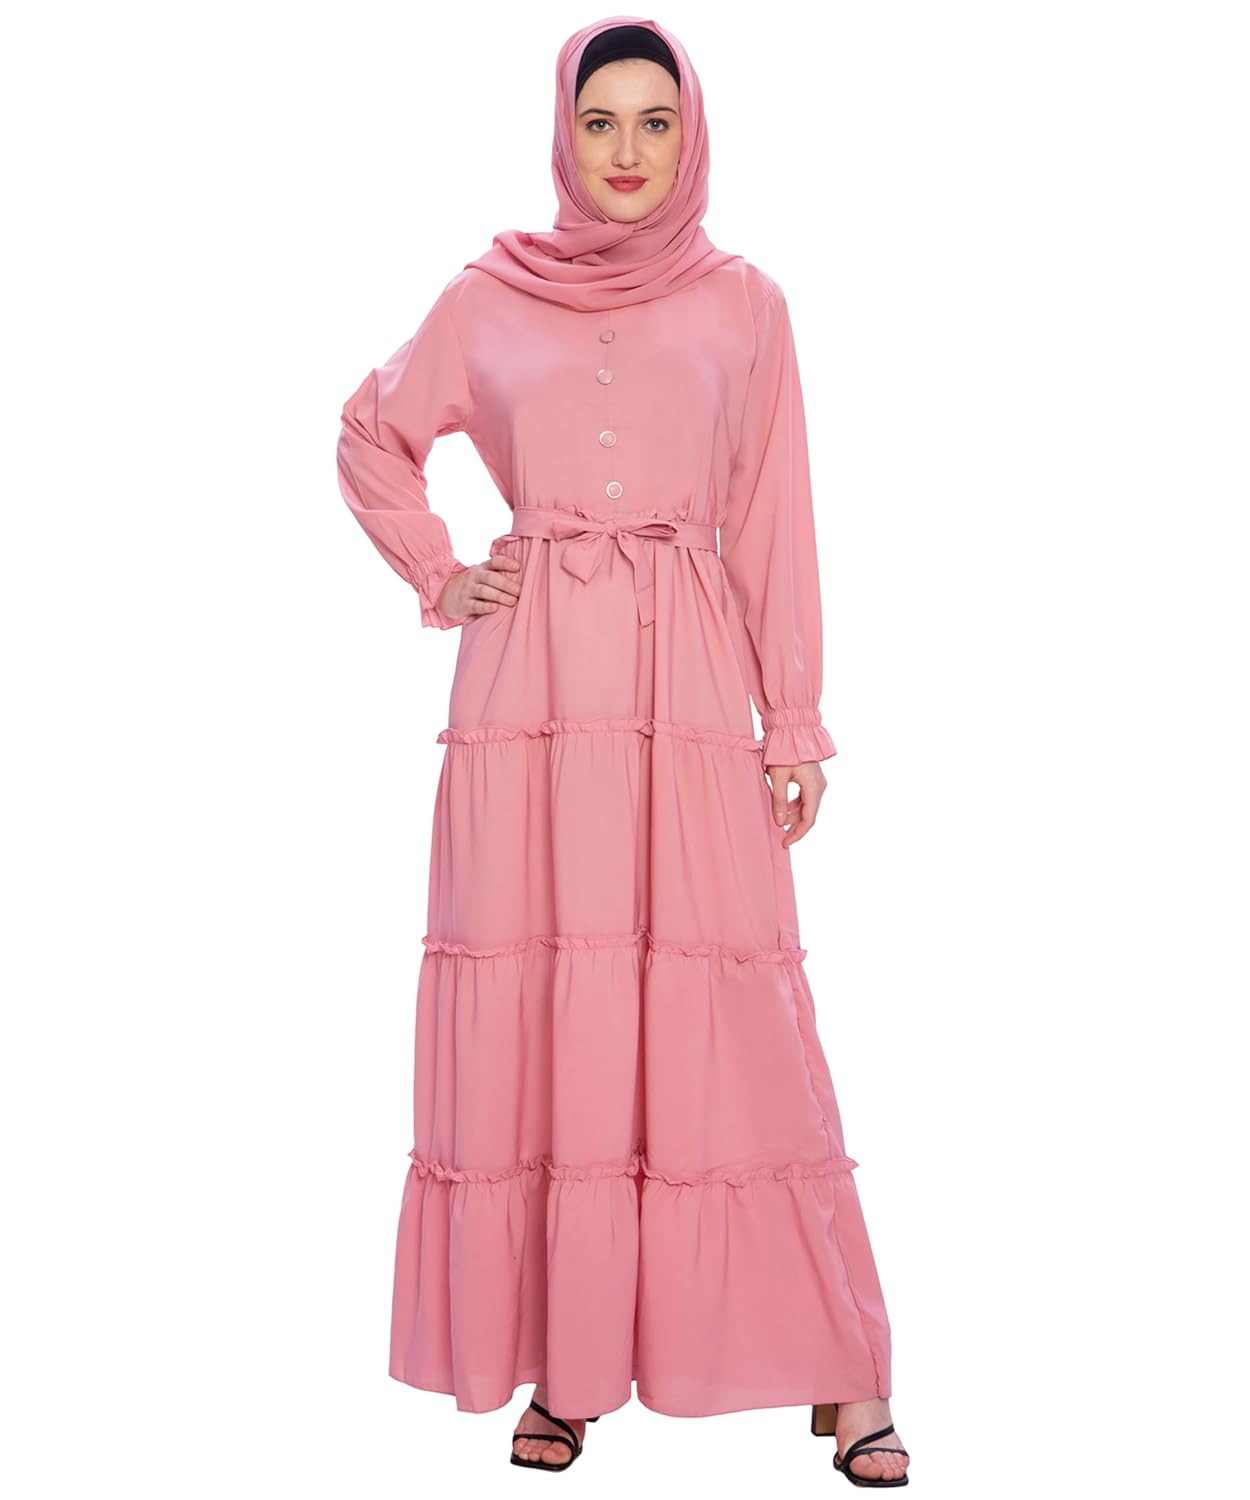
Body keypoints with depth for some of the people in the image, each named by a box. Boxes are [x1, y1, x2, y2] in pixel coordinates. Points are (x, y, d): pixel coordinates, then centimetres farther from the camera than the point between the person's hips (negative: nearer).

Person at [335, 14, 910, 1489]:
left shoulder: (744, 305, 9)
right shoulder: (488, 299, 10)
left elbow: (775, 530, 7)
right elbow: (372, 438, 24)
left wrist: (796, 727, 2)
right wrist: (435, 576, 9)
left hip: (690, 690, -1)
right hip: (531, 689, 1)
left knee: (726, 1020, -4)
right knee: (535, 1018, 0)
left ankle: (838, 1368, 7)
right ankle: (564, 1364, 12)